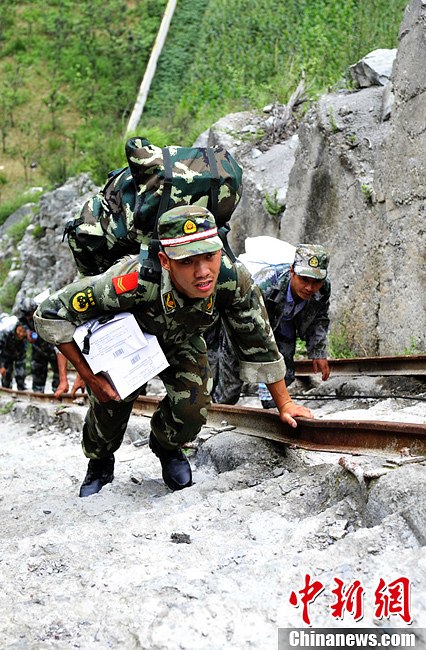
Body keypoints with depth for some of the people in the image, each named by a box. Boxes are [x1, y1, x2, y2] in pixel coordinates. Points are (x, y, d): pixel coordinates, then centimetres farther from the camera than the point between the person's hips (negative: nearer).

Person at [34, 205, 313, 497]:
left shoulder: (233, 279, -36)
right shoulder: (135, 281, -45)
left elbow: (258, 342, -16)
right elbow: (51, 314, -32)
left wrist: (283, 402, -8)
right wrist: (89, 376, -29)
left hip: (181, 342, 2)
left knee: (192, 411, -18)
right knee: (110, 411, -2)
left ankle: (166, 446, 20)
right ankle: (100, 464, 37)